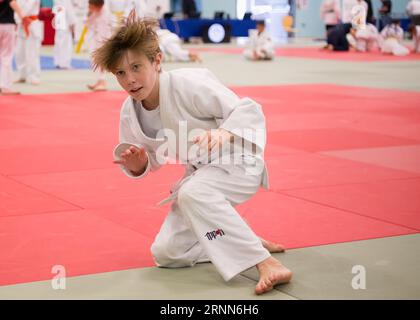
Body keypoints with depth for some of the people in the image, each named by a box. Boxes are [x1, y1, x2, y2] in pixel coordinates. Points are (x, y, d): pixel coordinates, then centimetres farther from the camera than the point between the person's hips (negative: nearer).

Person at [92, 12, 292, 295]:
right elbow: (151, 161, 9)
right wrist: (137, 163, -15)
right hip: (200, 174, 8)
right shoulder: (129, 112, -5)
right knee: (165, 253, 1)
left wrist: (224, 134, -45)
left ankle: (268, 265, -39)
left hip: (236, 162, -7)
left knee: (193, 194, -40)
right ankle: (245, 242, 12)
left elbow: (249, 111, -25)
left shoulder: (189, 84, -25)